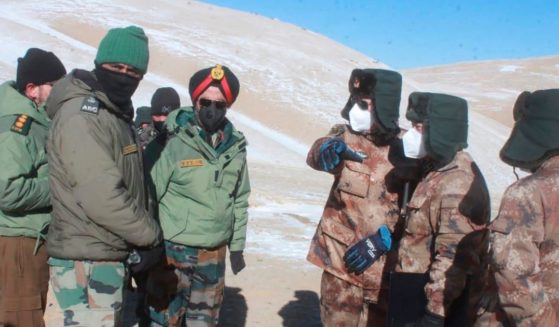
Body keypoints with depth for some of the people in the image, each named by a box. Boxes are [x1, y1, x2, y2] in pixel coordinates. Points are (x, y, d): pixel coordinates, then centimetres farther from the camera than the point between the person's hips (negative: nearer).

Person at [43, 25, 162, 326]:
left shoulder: (116, 115, 13)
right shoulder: (82, 116, -18)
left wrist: (142, 239, 8)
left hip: (107, 256, 10)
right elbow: (102, 198, -26)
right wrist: (152, 235, -13)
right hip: (84, 262, -10)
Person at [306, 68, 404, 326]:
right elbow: (316, 154, -21)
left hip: (386, 265, 0)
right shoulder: (345, 136, -2)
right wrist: (328, 148, -43)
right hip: (342, 261, 0)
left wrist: (384, 236, -17)